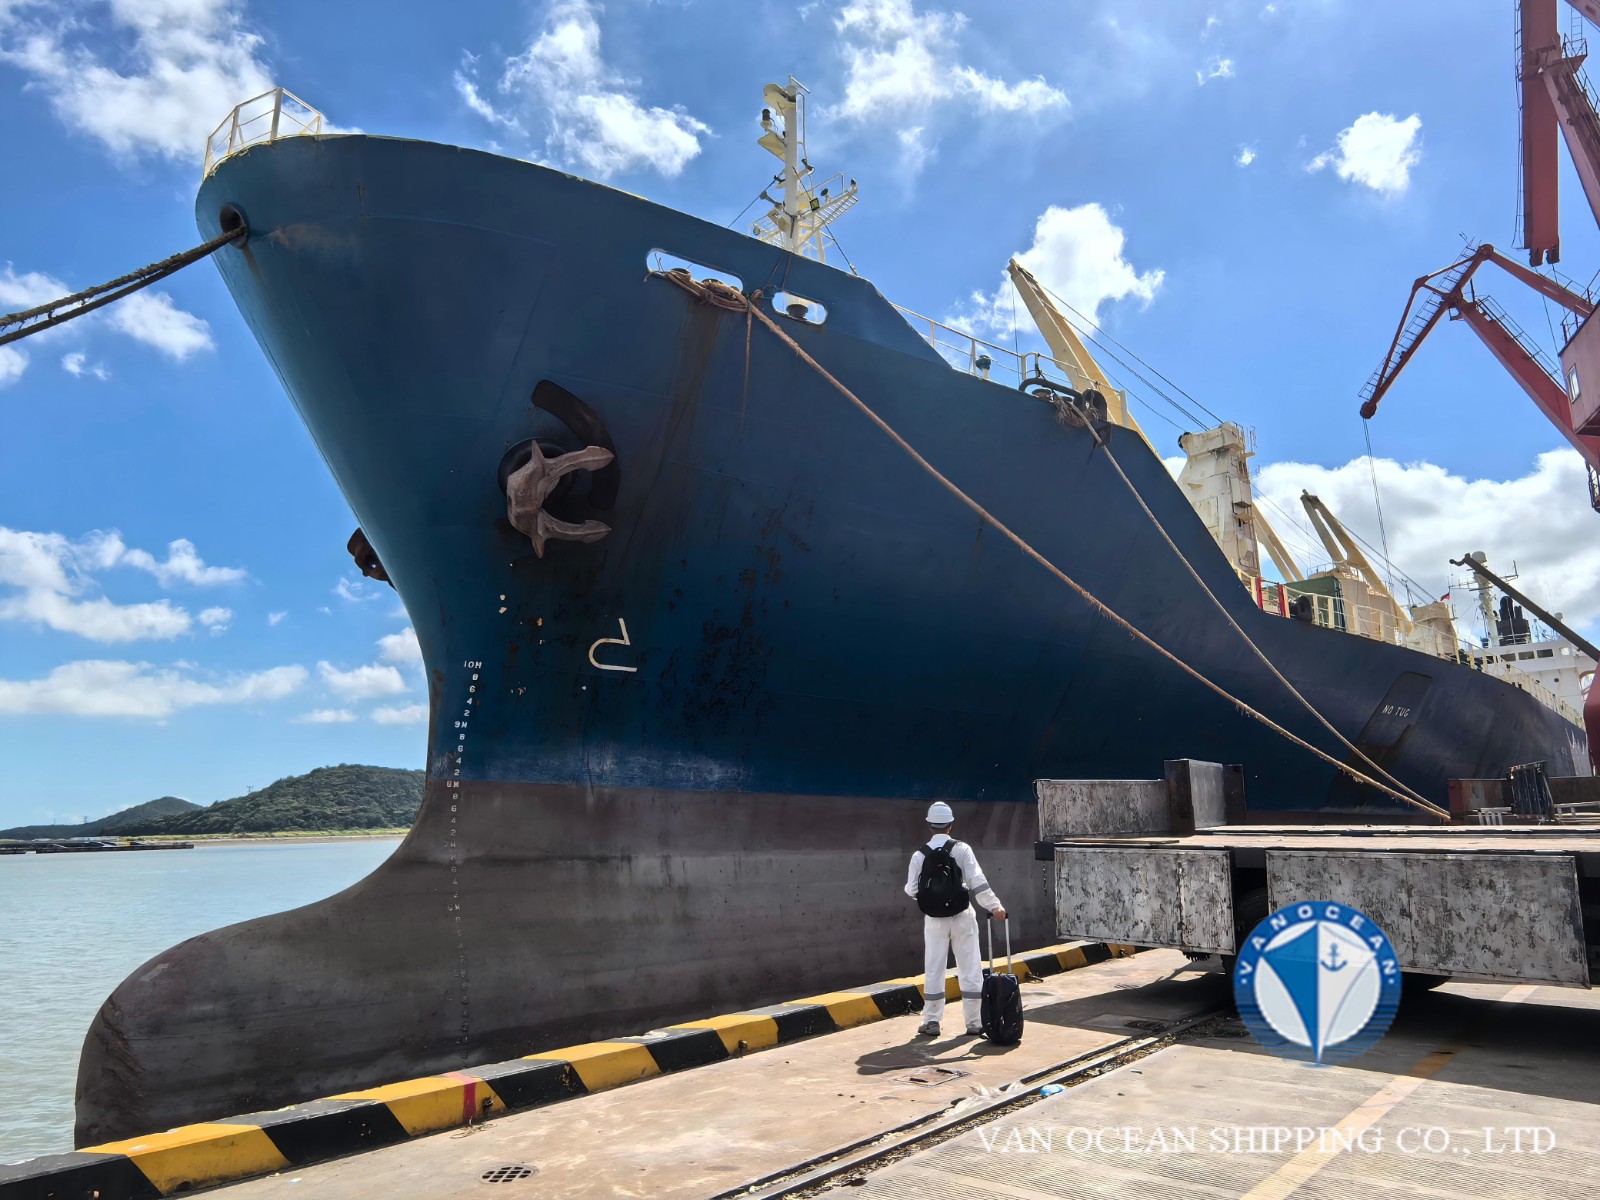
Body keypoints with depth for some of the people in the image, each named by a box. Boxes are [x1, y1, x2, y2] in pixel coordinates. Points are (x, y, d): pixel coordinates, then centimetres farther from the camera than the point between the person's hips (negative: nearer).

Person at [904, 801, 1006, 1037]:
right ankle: (974, 1022, 12)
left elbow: (911, 890, -2)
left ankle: (931, 1021, 15)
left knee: (934, 970, 10)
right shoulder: (961, 849, -9)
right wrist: (994, 906, -13)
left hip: (934, 920, 2)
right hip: (961, 917, -1)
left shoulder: (919, 855, -4)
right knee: (970, 970, 8)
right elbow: (977, 881, -16)